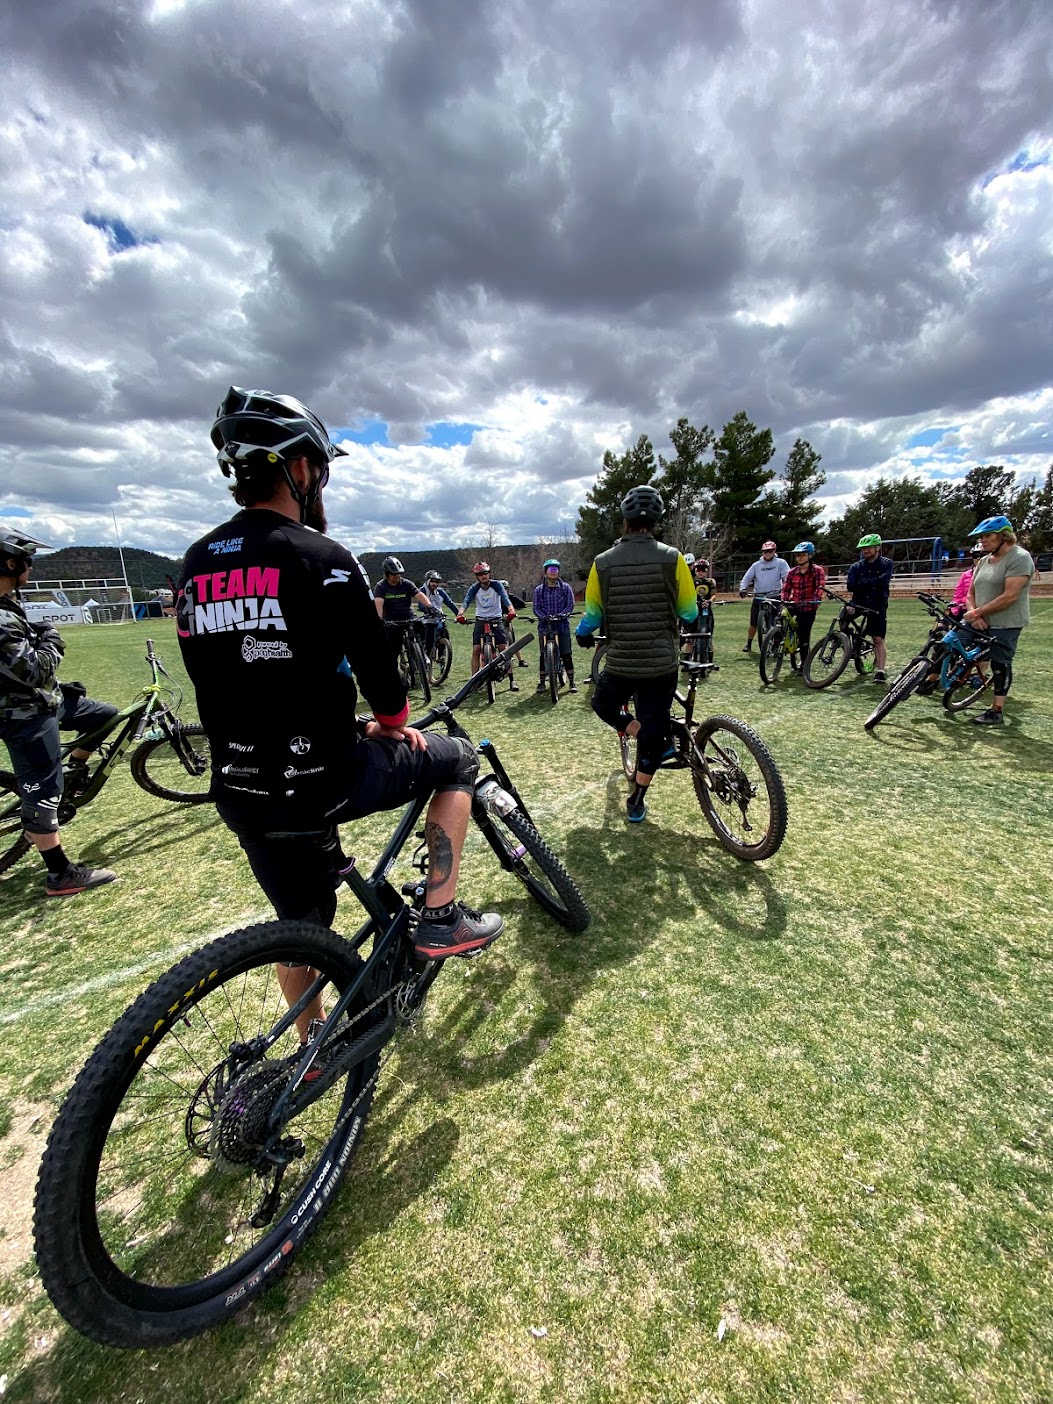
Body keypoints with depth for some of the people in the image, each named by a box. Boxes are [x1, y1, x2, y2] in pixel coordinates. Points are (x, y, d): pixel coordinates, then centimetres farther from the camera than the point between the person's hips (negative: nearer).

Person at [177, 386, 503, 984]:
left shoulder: (196, 565, 8)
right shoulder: (320, 557, -14)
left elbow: (214, 680, 13)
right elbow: (376, 664, -14)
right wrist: (394, 724, 8)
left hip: (240, 794, 7)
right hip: (323, 781, -7)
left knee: (303, 923, 27)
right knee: (457, 759, 14)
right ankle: (442, 920, 14)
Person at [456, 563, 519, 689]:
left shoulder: (496, 585, -9)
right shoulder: (474, 588, -6)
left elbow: (505, 598, -24)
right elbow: (466, 602, -20)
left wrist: (511, 610, -45)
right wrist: (460, 614, -42)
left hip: (496, 620, -1)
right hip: (480, 621, 1)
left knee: (505, 649, -8)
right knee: (476, 650, -7)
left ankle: (511, 680, 0)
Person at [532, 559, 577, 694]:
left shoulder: (565, 587, 6)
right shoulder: (539, 589, 8)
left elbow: (570, 605, 0)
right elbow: (536, 608, 3)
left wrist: (562, 614, -19)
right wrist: (544, 617, -17)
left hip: (562, 625, -1)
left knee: (566, 655, -1)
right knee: (544, 655, 3)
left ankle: (571, 682, 7)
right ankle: (542, 681, 15)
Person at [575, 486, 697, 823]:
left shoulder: (603, 563, -3)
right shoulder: (672, 558, -5)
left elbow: (592, 616, 2)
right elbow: (689, 612, 1)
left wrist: (582, 635, 24)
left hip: (620, 662, 0)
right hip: (662, 662, 1)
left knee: (604, 704, 29)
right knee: (652, 731, 13)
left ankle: (655, 741, 14)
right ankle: (636, 804, 22)